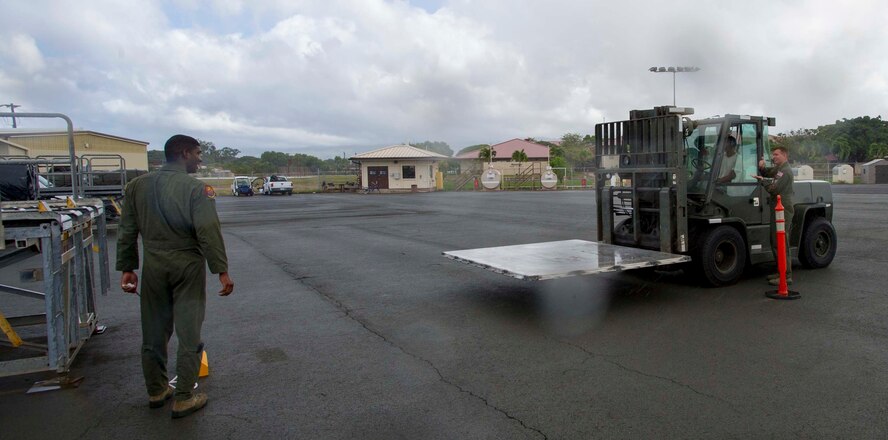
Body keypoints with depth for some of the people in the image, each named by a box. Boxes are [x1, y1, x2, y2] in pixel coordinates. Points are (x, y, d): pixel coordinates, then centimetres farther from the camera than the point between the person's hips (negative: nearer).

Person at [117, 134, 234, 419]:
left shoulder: (138, 186, 6)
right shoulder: (196, 188, -11)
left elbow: (127, 232, 8)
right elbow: (208, 232, -18)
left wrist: (127, 268, 14)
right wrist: (222, 271, -16)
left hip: (154, 267, 5)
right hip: (187, 267, -5)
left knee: (153, 332, 16)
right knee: (188, 334, 4)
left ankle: (156, 391, 31)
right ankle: (183, 399, 10)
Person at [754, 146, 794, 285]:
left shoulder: (785, 171, -14)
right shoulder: (778, 168, 17)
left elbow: (774, 189, -21)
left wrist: (762, 180, -8)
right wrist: (762, 167, 2)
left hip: (783, 211, -11)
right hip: (777, 210, 11)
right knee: (775, 242, 16)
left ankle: (786, 276, -7)